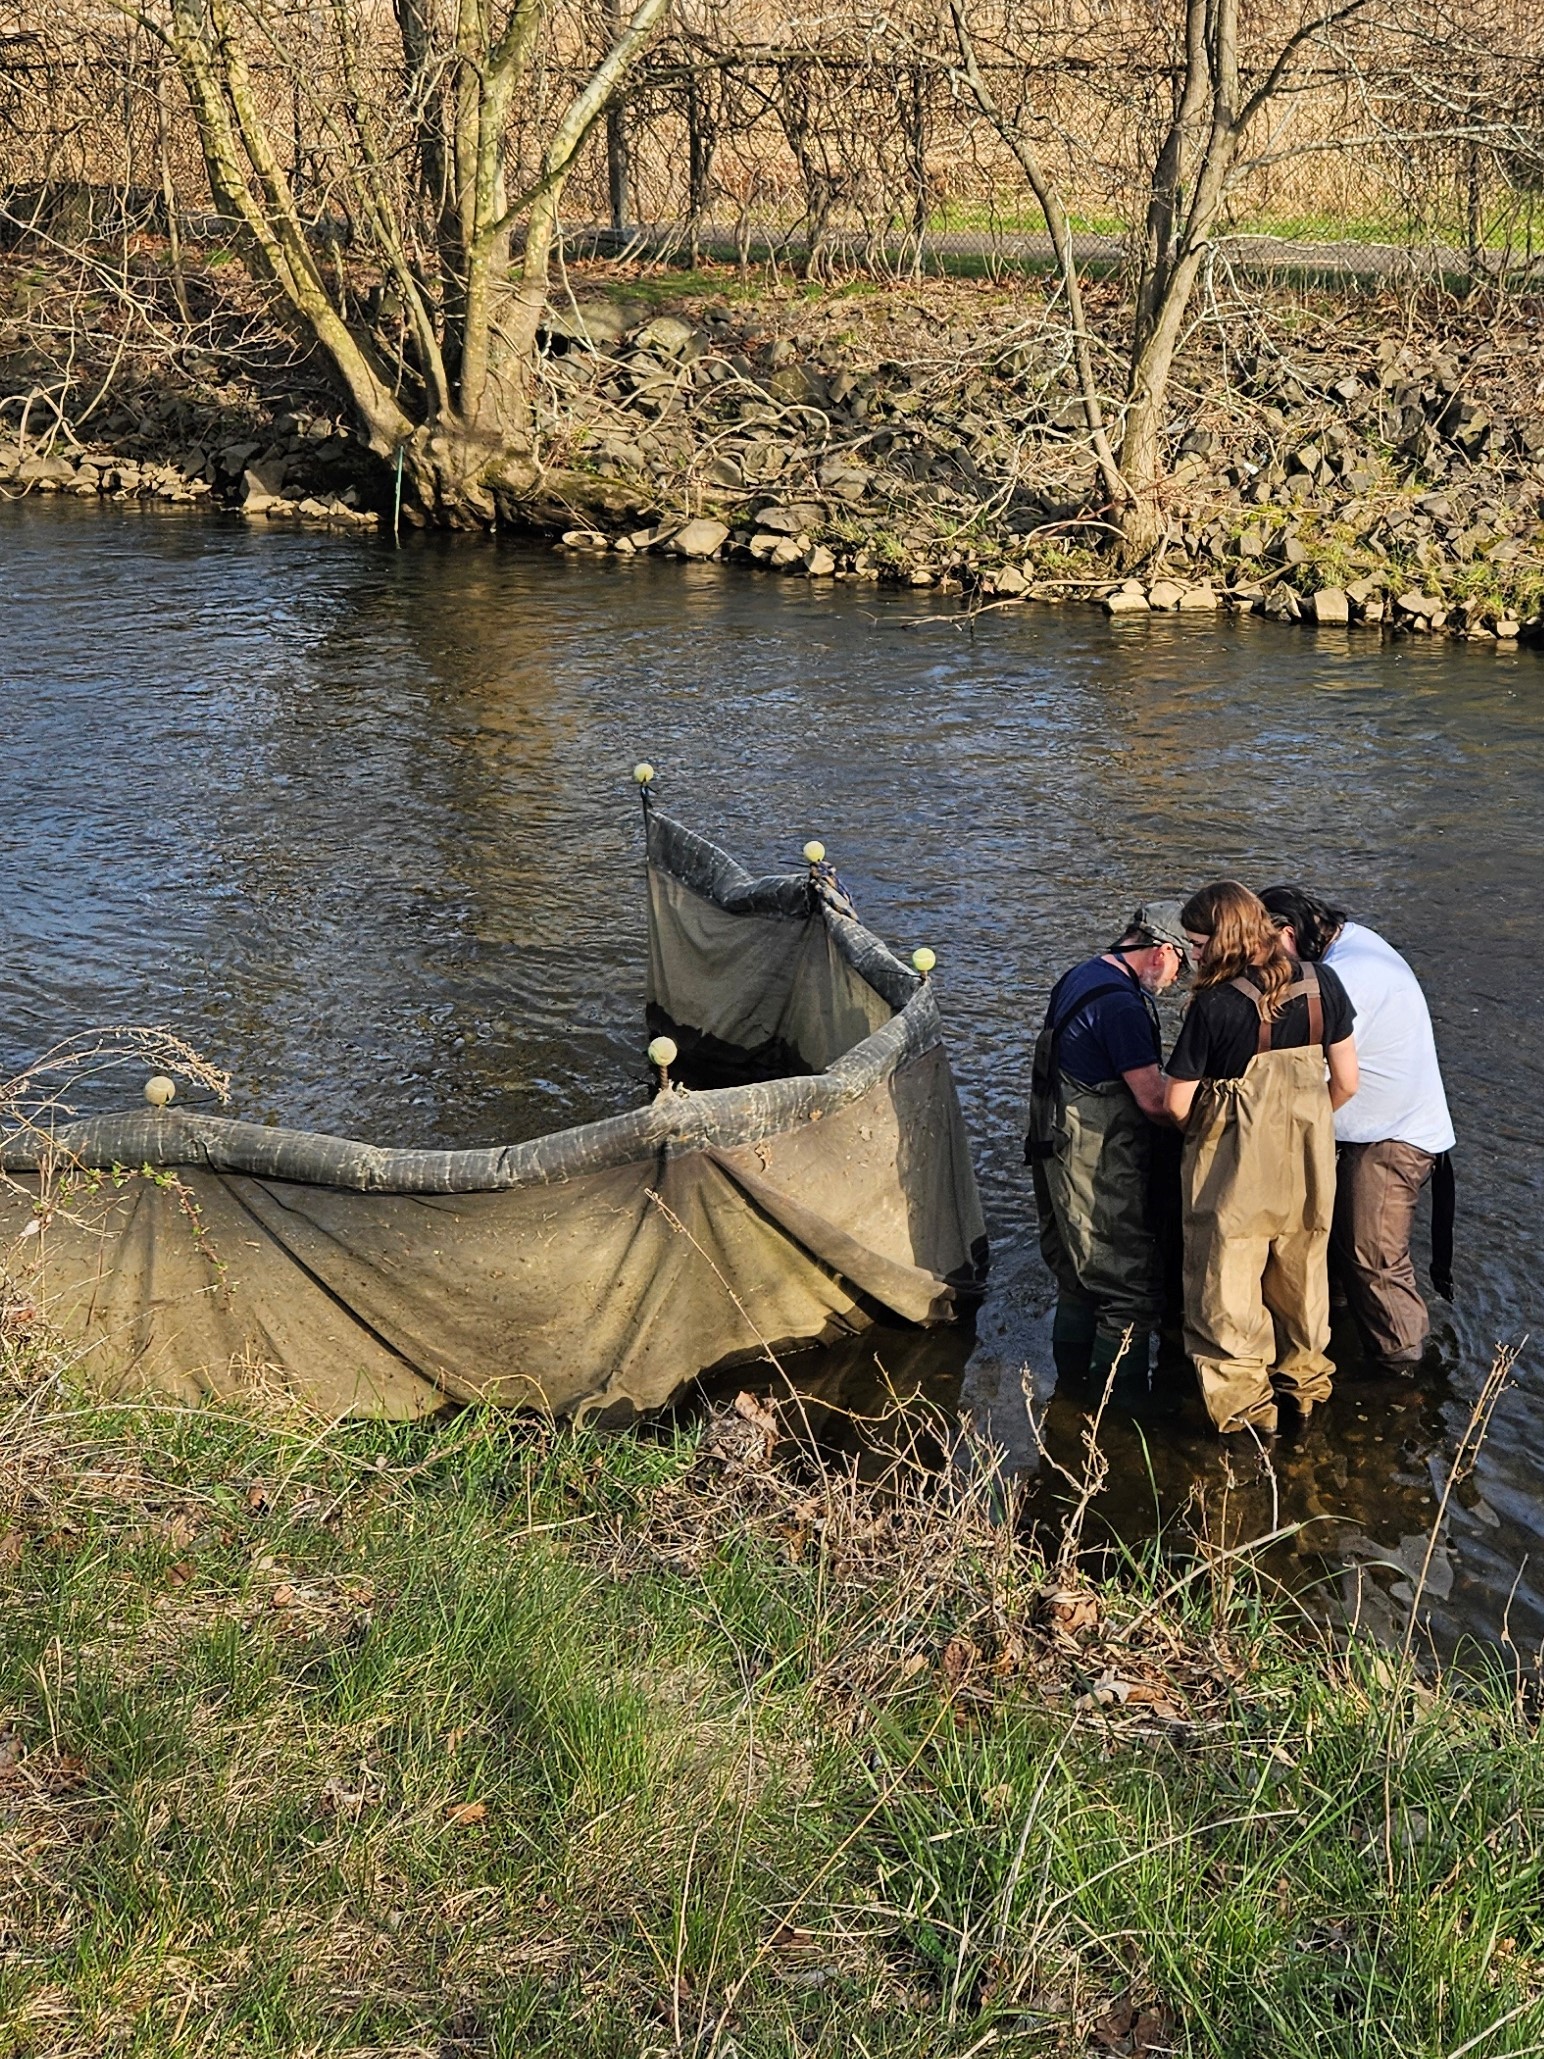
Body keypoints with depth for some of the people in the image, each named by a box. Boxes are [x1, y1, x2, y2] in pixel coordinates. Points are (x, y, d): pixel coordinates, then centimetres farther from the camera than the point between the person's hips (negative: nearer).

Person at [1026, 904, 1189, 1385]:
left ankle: (1072, 1382, 32)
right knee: (1130, 1283, -2)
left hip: (1061, 1150, 10)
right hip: (1101, 1164, -10)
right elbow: (1153, 1101, -23)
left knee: (1078, 1274, 21)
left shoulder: (1079, 978, 11)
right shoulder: (1121, 1003, -22)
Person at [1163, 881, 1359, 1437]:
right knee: (1301, 1276, 22)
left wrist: (1198, 1127, 8)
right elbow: (1345, 1083, 1)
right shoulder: (1322, 984, -6)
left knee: (1228, 1287, 12)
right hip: (1309, 1164, 5)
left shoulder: (1215, 1005, -20)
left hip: (1236, 1172, -5)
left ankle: (1246, 1404, 21)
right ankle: (1305, 1381, 38)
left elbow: (1176, 1104, -14)